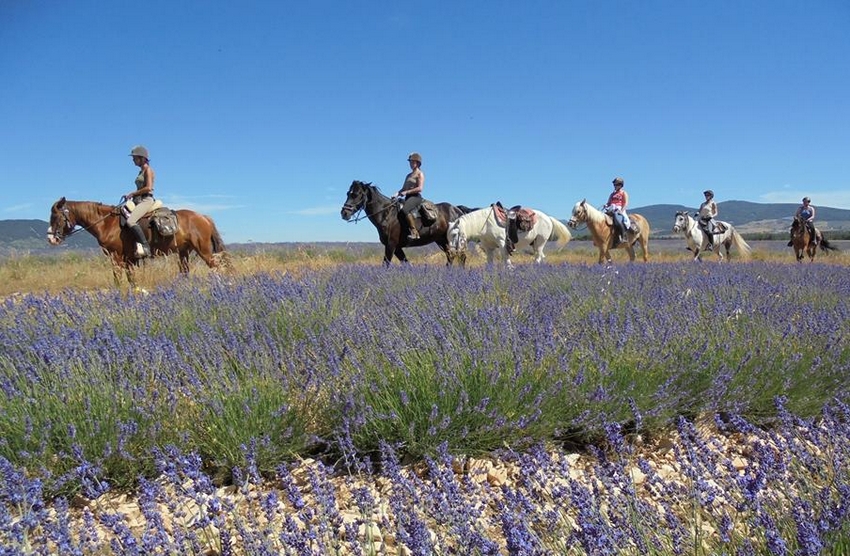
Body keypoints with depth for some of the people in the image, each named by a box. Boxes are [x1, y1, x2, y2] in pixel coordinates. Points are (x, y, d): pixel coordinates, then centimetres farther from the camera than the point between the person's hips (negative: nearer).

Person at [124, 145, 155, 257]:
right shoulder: (141, 171, 20)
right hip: (138, 201, 10)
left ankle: (146, 247, -29)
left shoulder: (148, 170, -6)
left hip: (146, 201, -10)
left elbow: (148, 188, -17)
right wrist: (132, 195, 8)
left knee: (130, 221, -29)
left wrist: (133, 193, -11)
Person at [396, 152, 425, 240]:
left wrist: (406, 192, -18)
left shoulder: (420, 174, -1)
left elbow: (420, 188, -14)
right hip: (408, 197, 9)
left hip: (415, 197, -9)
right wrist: (398, 193, 1)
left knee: (405, 209, -33)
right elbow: (404, 188, 21)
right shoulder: (409, 175, 22)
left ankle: (415, 232, -32)